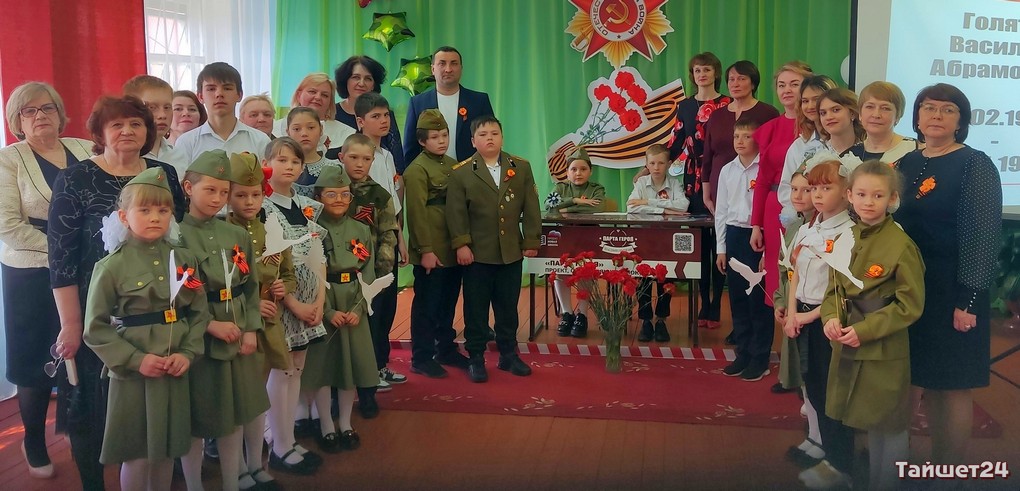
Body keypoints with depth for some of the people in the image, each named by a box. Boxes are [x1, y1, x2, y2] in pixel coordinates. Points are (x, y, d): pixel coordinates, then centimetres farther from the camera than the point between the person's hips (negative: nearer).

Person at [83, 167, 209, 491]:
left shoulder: (184, 259, 2)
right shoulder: (112, 266, -9)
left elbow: (200, 313, 5)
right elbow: (96, 328, -9)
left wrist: (188, 353, -8)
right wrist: (135, 360, -16)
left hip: (176, 371, 4)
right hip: (134, 373, -4)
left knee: (168, 449, 16)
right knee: (137, 454, 6)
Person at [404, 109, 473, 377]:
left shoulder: (453, 165, 11)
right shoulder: (416, 170, -11)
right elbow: (417, 213, -15)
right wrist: (426, 250, -17)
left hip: (454, 249, 7)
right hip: (431, 252, -7)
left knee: (449, 302, 16)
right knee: (426, 305, 3)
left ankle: (446, 349, 30)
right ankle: (421, 358, 13)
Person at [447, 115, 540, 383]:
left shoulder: (521, 167, 5)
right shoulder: (461, 172, -2)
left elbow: (530, 208, 4)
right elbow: (456, 212, -7)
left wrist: (531, 241, 1)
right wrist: (461, 244, -14)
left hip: (512, 251, 3)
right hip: (478, 252, -2)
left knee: (508, 306, 12)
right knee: (476, 308, 5)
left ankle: (509, 354, 25)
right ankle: (476, 358, 16)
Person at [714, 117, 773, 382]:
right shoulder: (727, 171, 8)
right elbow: (721, 211, 11)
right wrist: (721, 248, 9)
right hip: (733, 235, 5)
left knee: (758, 298, 1)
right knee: (737, 297, 11)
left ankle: (759, 358, 12)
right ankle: (743, 354, 23)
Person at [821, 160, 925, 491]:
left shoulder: (901, 245, -15)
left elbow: (911, 305, -15)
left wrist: (865, 330, -19)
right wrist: (831, 318, -8)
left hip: (884, 352, -6)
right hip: (847, 348, 6)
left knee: (887, 427, 7)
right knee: (866, 423, 19)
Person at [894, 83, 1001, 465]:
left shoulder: (975, 166, -7)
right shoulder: (905, 164, 10)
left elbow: (983, 236, -13)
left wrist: (968, 300, -17)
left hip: (952, 293, -5)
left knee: (951, 385, 3)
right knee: (909, 379, 11)